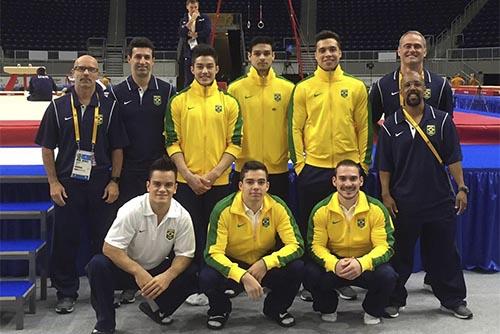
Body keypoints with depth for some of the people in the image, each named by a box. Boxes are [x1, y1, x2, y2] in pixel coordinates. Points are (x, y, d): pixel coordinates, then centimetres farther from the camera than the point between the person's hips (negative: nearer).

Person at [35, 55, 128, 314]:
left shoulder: (109, 107, 4)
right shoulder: (58, 107, 3)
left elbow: (117, 148, 6)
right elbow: (47, 148, 4)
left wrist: (114, 181, -1)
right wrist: (53, 183, -3)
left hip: (101, 184, 0)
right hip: (67, 184, 0)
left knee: (103, 239, 6)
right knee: (65, 239, 4)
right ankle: (66, 292, 17)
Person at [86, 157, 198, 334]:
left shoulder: (182, 216, -14)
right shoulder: (132, 210, -22)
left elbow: (184, 254, -9)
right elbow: (109, 248, -24)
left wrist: (167, 276, -29)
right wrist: (138, 272, -32)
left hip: (159, 270, 3)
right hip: (127, 269, -2)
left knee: (192, 274, -22)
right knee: (97, 265, -31)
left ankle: (158, 309, 7)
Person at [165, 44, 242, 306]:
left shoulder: (229, 103, 5)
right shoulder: (179, 102, 3)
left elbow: (235, 143, 1)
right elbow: (172, 142, 0)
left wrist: (214, 173, -10)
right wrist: (189, 175, -10)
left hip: (219, 182, 1)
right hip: (187, 182, 0)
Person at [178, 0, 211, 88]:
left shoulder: (204, 18, 7)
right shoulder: (183, 20, 12)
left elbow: (207, 31, -7)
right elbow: (181, 33, -5)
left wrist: (193, 34, -4)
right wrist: (192, 20, -9)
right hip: (188, 52, 2)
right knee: (188, 79, 1)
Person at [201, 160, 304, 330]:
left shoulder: (278, 207, -15)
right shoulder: (223, 210, -21)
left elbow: (296, 245, -16)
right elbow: (213, 253, -25)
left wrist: (266, 263, -31)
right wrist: (243, 276, -39)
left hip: (267, 266, 2)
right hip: (232, 264, -2)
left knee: (297, 268, -24)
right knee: (207, 277, -32)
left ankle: (276, 308, 8)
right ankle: (220, 310, 6)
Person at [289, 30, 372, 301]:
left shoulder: (356, 87, 5)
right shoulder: (303, 88, 3)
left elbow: (364, 127, 6)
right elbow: (295, 128, 3)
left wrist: (364, 162, 3)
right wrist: (298, 161, -3)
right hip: (313, 168, 0)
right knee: (310, 226, 7)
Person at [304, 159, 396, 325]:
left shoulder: (377, 209, -11)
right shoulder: (321, 210, -9)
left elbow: (385, 246, -14)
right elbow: (315, 245, -9)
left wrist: (362, 263, -34)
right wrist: (334, 264, -31)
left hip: (366, 264, 0)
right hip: (333, 263, 1)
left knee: (387, 276, -31)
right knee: (311, 274, -29)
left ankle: (372, 311, 6)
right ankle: (327, 308, 8)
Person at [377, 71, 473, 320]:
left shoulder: (442, 120, 2)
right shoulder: (391, 126, 1)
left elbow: (453, 158, 1)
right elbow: (384, 165, 3)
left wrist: (461, 188, -4)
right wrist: (386, 194, -3)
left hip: (440, 201, 1)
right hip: (403, 203, 0)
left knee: (444, 252, 10)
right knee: (400, 253, 8)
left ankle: (452, 299, 25)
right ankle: (394, 300, 22)